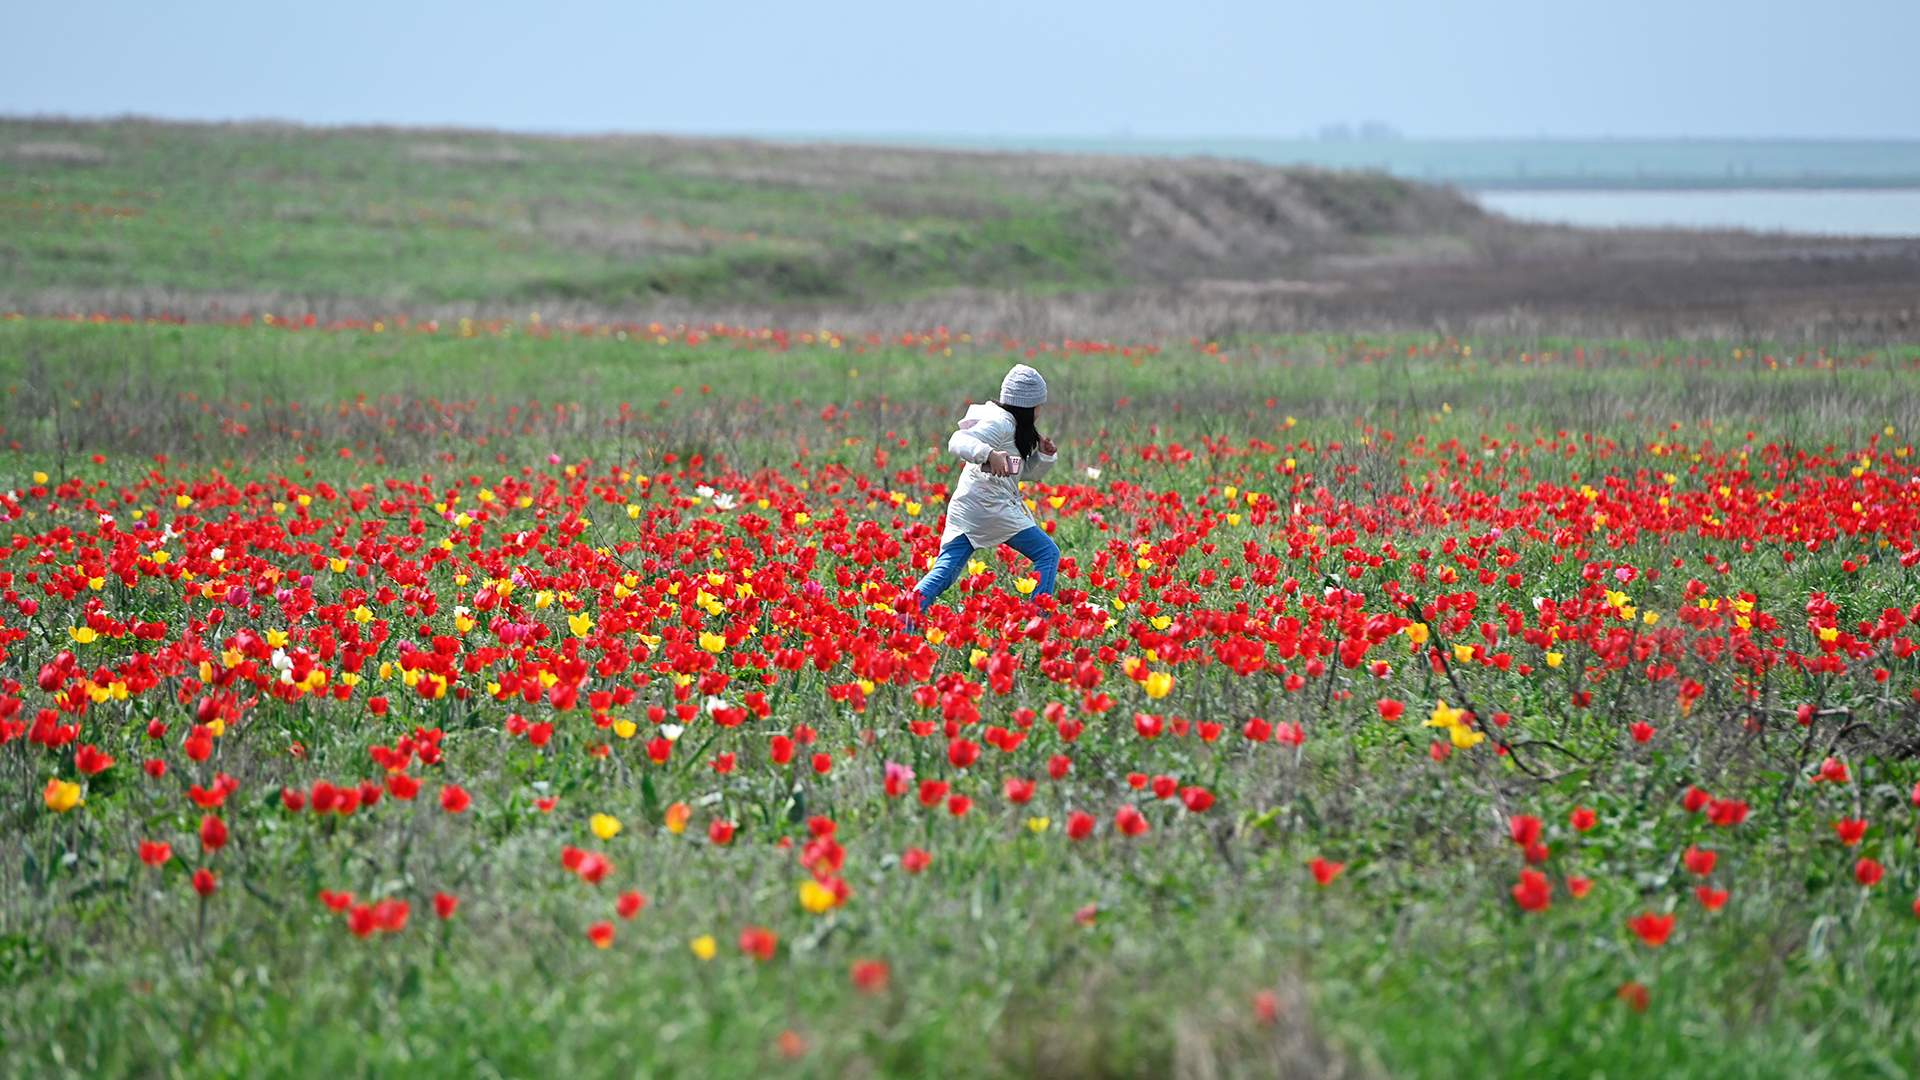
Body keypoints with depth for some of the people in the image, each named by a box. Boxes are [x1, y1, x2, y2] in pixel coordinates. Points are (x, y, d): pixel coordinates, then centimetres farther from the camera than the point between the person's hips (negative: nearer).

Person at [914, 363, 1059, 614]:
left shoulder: (1011, 424, 22)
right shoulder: (1001, 422, -9)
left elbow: (1026, 472, 27)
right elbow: (958, 442, -24)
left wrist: (1044, 456, 9)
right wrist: (990, 454, -40)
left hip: (965, 510, 10)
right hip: (989, 506, -10)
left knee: (945, 572, 0)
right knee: (1048, 554, 0)